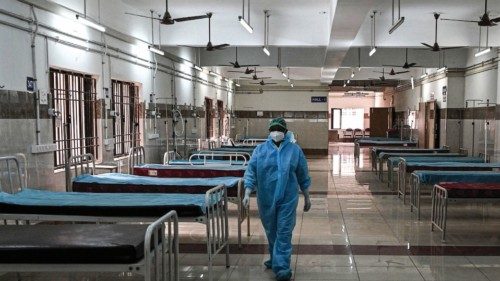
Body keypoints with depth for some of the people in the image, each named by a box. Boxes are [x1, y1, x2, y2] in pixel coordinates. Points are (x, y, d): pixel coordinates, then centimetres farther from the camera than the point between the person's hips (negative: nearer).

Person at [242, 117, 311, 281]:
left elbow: (303, 176, 7)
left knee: (284, 233, -4)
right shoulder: (260, 150, 1)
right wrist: (247, 194, -11)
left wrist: (307, 198, 11)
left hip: (287, 200, -2)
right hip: (266, 199, 2)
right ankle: (276, 259, 34)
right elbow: (251, 172, -1)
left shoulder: (295, 150, 1)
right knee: (271, 232, 15)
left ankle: (281, 268, -2)